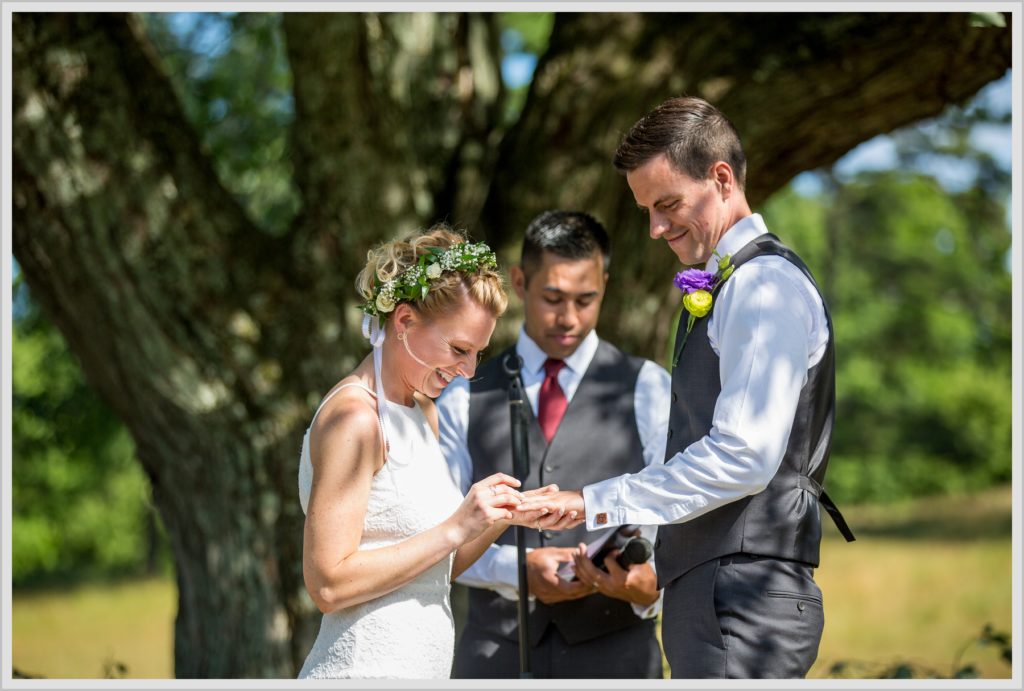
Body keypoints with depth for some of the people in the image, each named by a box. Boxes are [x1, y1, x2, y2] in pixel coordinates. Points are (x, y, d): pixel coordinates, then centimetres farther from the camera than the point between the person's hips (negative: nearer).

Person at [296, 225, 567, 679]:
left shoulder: (423, 413, 14)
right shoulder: (353, 418, -13)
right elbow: (330, 583, -19)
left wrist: (504, 516, 2)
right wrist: (456, 529, -17)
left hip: (423, 670, 8)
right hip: (364, 672, -8)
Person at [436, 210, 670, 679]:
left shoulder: (649, 390, 7)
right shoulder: (464, 397, 11)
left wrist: (650, 585, -23)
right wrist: (516, 568, -13)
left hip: (613, 653, -1)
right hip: (496, 653, 1)